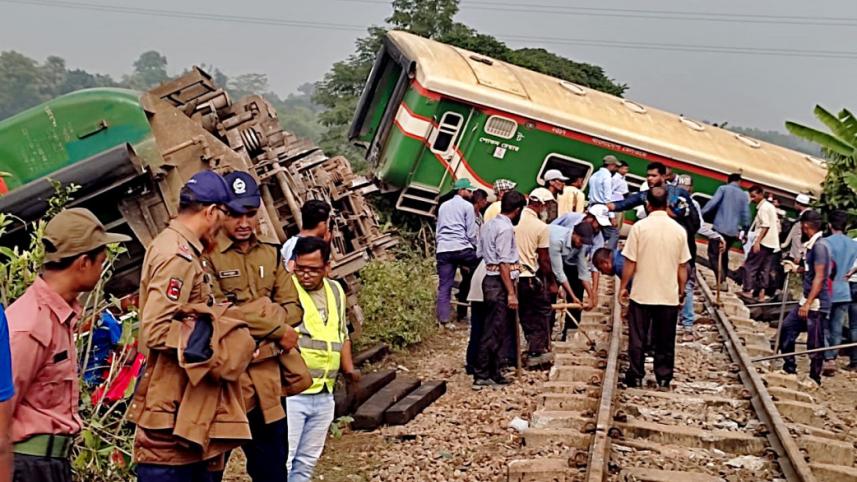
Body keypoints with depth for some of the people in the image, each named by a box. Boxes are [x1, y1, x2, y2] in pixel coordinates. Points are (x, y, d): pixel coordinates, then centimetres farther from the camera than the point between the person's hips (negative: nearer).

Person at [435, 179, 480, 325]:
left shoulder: (443, 206, 22)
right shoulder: (467, 206, 3)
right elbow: (471, 233, 0)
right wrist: (475, 247, 13)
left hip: (443, 250, 5)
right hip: (462, 248, -5)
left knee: (444, 286, 1)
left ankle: (443, 320, -4)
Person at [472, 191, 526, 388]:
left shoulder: (488, 225, 12)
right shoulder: (506, 228, -16)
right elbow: (503, 263, -20)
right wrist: (511, 293, -20)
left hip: (489, 280, 9)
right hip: (500, 284, -9)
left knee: (492, 329, 13)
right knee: (495, 331, -4)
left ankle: (492, 373, 18)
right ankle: (482, 375, 0)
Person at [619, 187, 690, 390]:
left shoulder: (639, 227, -9)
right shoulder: (679, 230, -2)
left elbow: (630, 262, -8)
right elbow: (682, 266, 3)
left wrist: (623, 286, 4)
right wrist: (682, 290, 15)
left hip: (642, 294, -2)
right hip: (669, 296, 2)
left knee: (637, 338, 10)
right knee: (665, 341, 11)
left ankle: (635, 376, 14)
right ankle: (664, 378, 15)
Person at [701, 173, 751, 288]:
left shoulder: (723, 189, 1)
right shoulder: (744, 195, 13)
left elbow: (712, 203, -12)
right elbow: (746, 214, 11)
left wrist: (701, 214, -9)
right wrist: (744, 229, 21)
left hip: (720, 228, -5)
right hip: (734, 231, 5)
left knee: (713, 254, -4)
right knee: (723, 254, 21)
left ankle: (722, 281, -18)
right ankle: (723, 280, 19)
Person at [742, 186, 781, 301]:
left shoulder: (763, 208, -11)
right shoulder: (770, 206, 18)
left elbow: (765, 226, -20)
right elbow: (777, 226, 19)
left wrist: (757, 241, -25)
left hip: (763, 242, -10)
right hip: (771, 242, 10)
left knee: (750, 266, -6)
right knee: (764, 268, 8)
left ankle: (748, 291, -9)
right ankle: (761, 293, 5)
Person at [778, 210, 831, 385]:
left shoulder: (820, 246, -18)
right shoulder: (812, 244, 10)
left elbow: (819, 277, -22)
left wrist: (808, 303, -24)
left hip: (817, 302, -10)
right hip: (807, 299, 10)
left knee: (815, 344, 0)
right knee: (787, 328, 14)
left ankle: (814, 379, 11)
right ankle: (789, 369, 24)